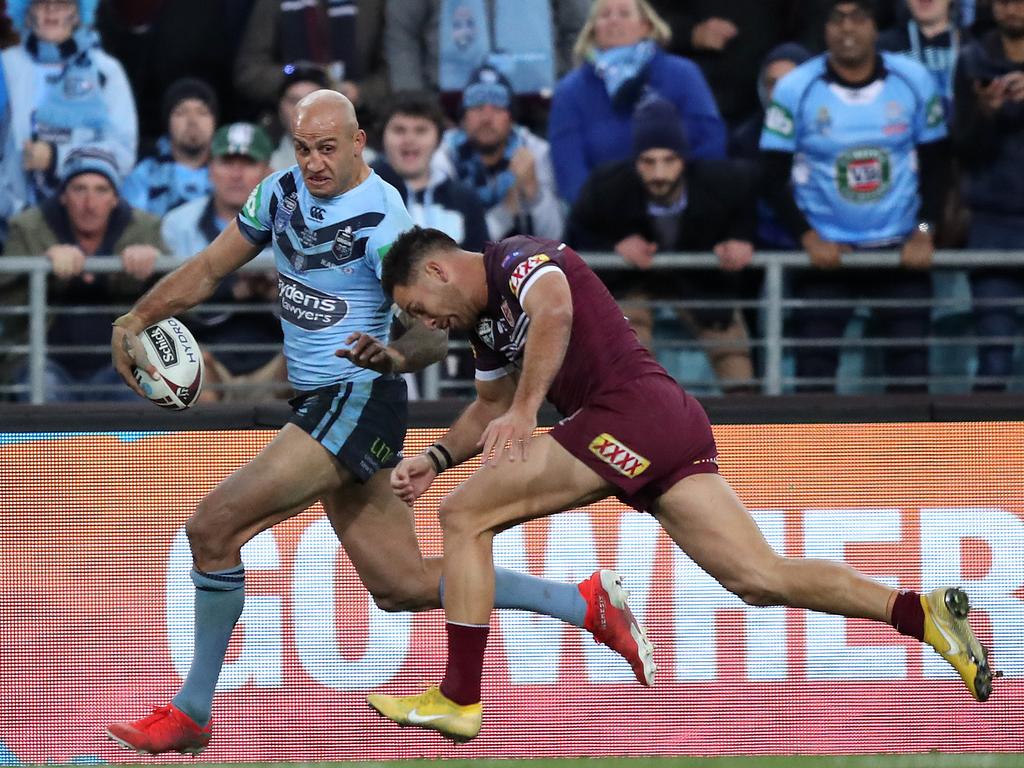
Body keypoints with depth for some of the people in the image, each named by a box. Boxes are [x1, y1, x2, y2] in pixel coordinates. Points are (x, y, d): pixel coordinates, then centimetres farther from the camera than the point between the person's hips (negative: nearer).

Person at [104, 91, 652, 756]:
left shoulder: (381, 220, -17)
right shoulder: (283, 192, 6)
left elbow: (435, 331, -20)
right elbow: (208, 270, 14)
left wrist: (392, 357, -42)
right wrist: (134, 321, 2)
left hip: (358, 403, -9)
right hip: (318, 405, 9)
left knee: (213, 527, -15)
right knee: (402, 587, 12)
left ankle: (191, 714, -6)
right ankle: (588, 605, 20)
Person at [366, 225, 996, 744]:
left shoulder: (516, 257, -1)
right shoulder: (489, 324, 27)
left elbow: (555, 310, -23)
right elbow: (489, 407, 42)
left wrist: (522, 412, -27)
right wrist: (438, 457, 27)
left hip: (631, 409, -10)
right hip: (679, 425, 10)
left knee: (464, 515, -4)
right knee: (762, 579, 1)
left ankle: (459, 700, -6)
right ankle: (920, 612, -11)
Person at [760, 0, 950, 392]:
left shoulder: (914, 81, -4)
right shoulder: (795, 88, -8)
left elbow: (937, 162, 5)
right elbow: (773, 176, -4)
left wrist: (924, 233, -6)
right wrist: (809, 239, -12)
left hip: (901, 246, 1)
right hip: (826, 248, -1)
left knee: (911, 359, -2)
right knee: (815, 363, -5)